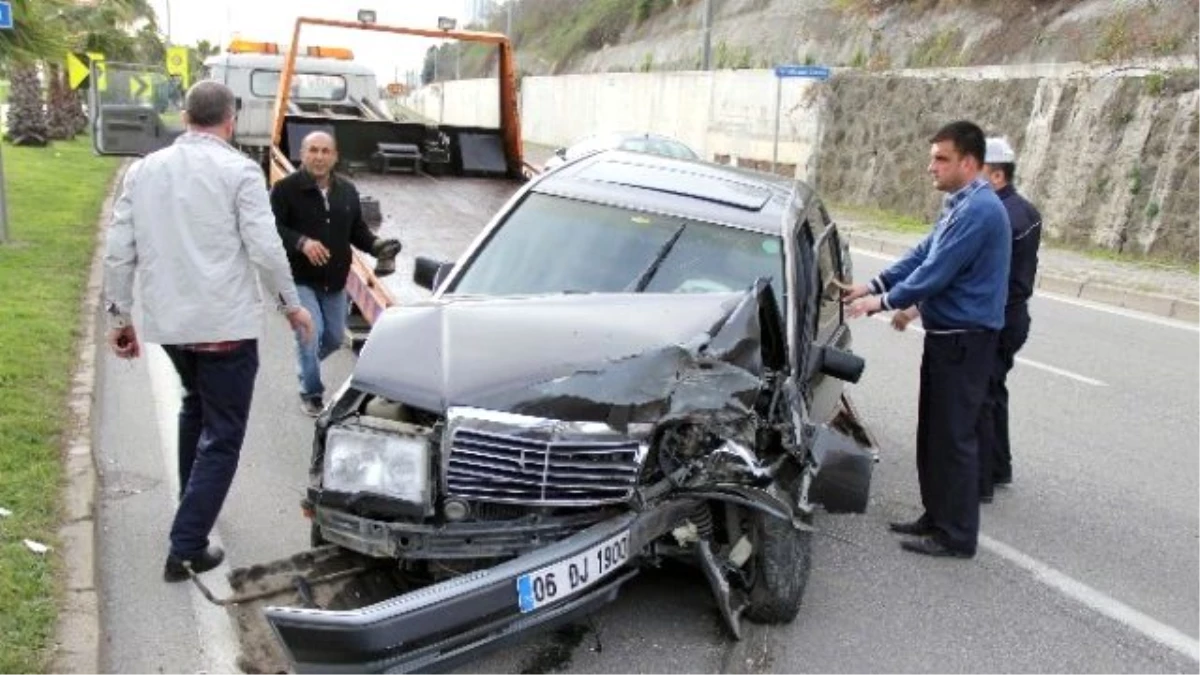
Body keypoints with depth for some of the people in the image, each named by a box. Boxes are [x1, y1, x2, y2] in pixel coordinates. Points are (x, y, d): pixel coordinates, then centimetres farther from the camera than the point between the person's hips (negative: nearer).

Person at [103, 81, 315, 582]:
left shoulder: (143, 169, 6)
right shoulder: (238, 170, -9)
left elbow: (118, 251, 5)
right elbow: (265, 248, -13)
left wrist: (119, 317, 14)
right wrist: (290, 304, 0)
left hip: (167, 320, 6)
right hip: (225, 322, -6)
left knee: (195, 407, 29)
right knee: (222, 435, 5)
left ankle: (193, 508, 39)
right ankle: (186, 549, 3)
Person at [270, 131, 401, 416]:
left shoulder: (347, 191, 8)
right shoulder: (285, 189, -12)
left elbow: (357, 230, 12)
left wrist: (376, 245, -8)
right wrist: (301, 242, -33)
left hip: (335, 281, 6)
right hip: (299, 279, -6)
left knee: (335, 338, 15)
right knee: (310, 334, -15)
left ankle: (306, 363, 47)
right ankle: (311, 393, 6)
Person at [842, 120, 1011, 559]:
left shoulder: (978, 210, -20)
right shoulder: (959, 204, 13)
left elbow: (937, 272, -22)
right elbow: (922, 254, 16)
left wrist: (883, 301, -11)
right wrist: (873, 286, 8)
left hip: (965, 340, -10)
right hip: (947, 335, 10)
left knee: (954, 436, -2)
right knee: (933, 432, 16)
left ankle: (957, 535, 8)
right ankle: (937, 517, 27)